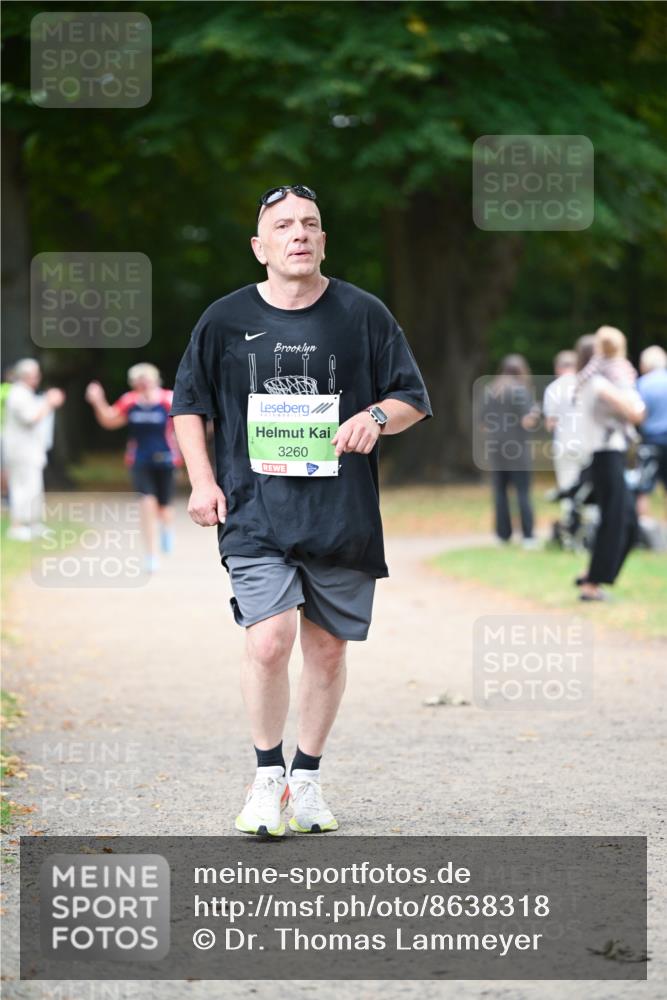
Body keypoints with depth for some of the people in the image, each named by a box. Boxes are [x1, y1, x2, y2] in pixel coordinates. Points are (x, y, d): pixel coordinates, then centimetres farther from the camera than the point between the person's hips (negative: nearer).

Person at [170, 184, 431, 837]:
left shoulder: (363, 315, 4)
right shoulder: (225, 320, 4)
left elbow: (413, 398, 9)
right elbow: (188, 403, 16)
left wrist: (377, 416, -12)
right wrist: (202, 480, 6)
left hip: (343, 516, 1)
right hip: (255, 517, -1)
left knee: (327, 648, 7)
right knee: (268, 642, -16)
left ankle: (307, 780, 23)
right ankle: (268, 776, 1)